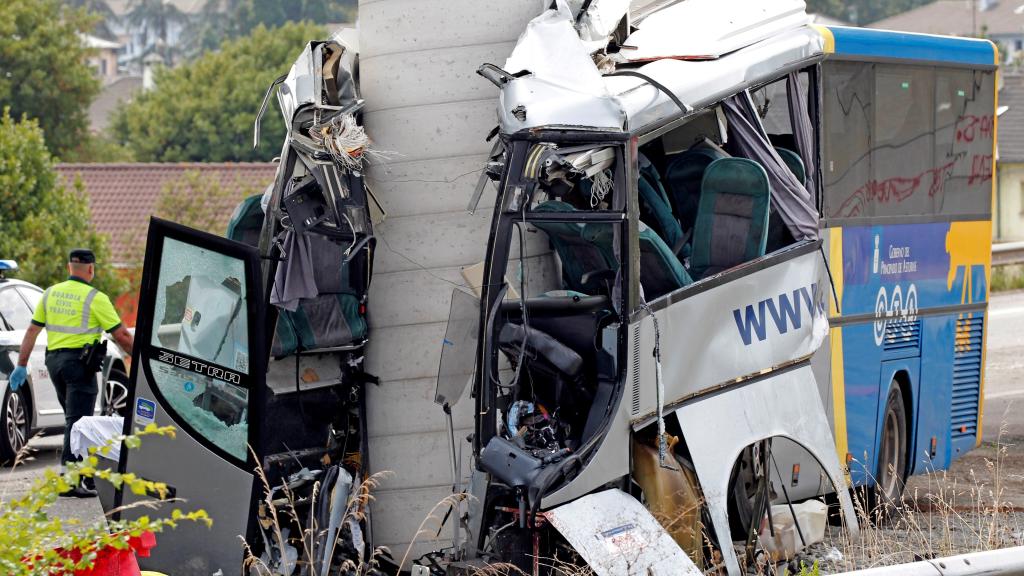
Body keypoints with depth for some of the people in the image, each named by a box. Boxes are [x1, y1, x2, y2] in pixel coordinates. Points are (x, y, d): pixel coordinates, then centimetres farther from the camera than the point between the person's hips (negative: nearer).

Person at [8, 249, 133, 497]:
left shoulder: (50, 294, 10)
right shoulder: (95, 298, -7)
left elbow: (32, 331, 12)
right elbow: (121, 335, -7)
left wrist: (22, 365, 17)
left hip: (54, 360, 6)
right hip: (79, 362, -6)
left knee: (74, 418, 19)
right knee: (77, 422, -6)